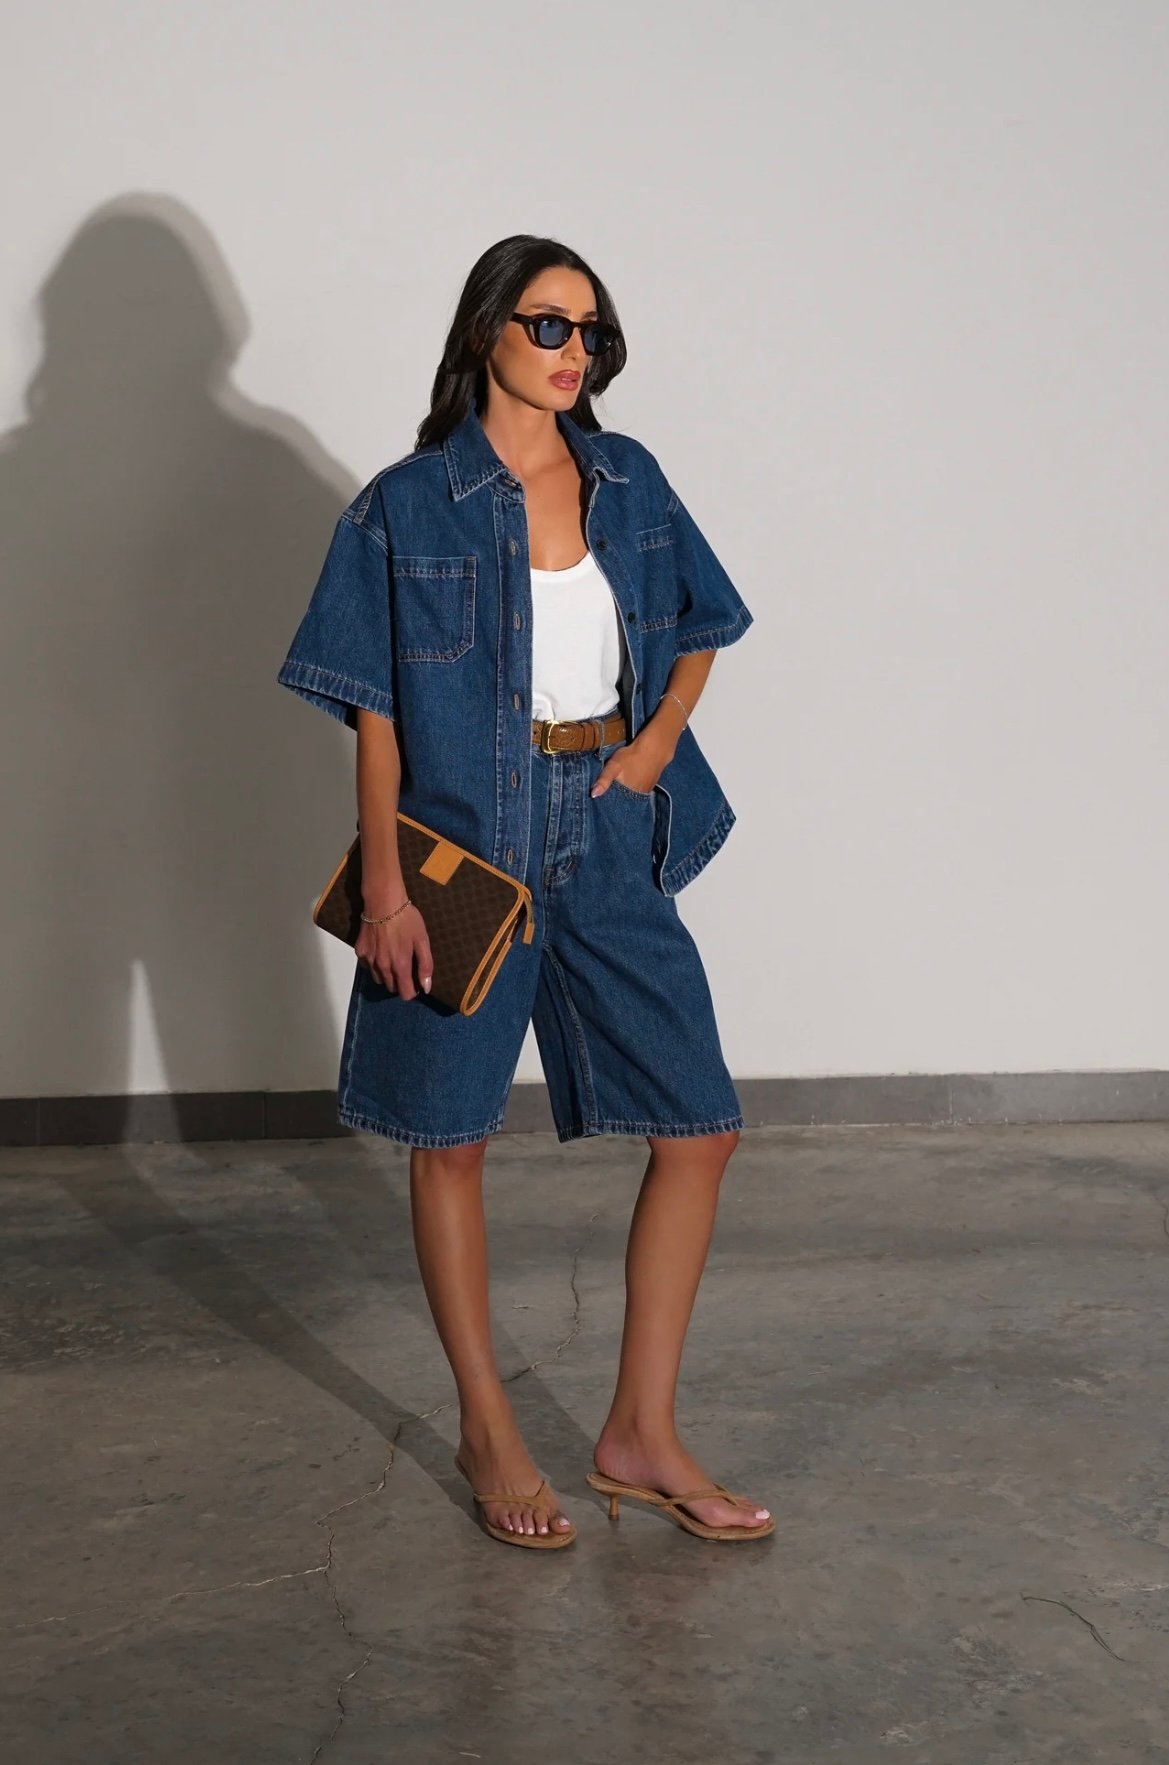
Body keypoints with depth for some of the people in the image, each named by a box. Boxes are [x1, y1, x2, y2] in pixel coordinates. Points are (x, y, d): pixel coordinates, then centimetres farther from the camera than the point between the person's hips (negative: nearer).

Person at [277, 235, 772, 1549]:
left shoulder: (628, 480, 6)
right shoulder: (410, 505, -6)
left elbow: (699, 629, 18)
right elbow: (376, 711, -6)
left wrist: (659, 739, -1)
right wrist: (384, 885, -12)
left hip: (609, 843, 4)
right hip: (469, 846, -4)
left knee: (699, 1128, 2)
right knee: (451, 1138, 5)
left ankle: (640, 1436, 15)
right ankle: (487, 1433, 24)